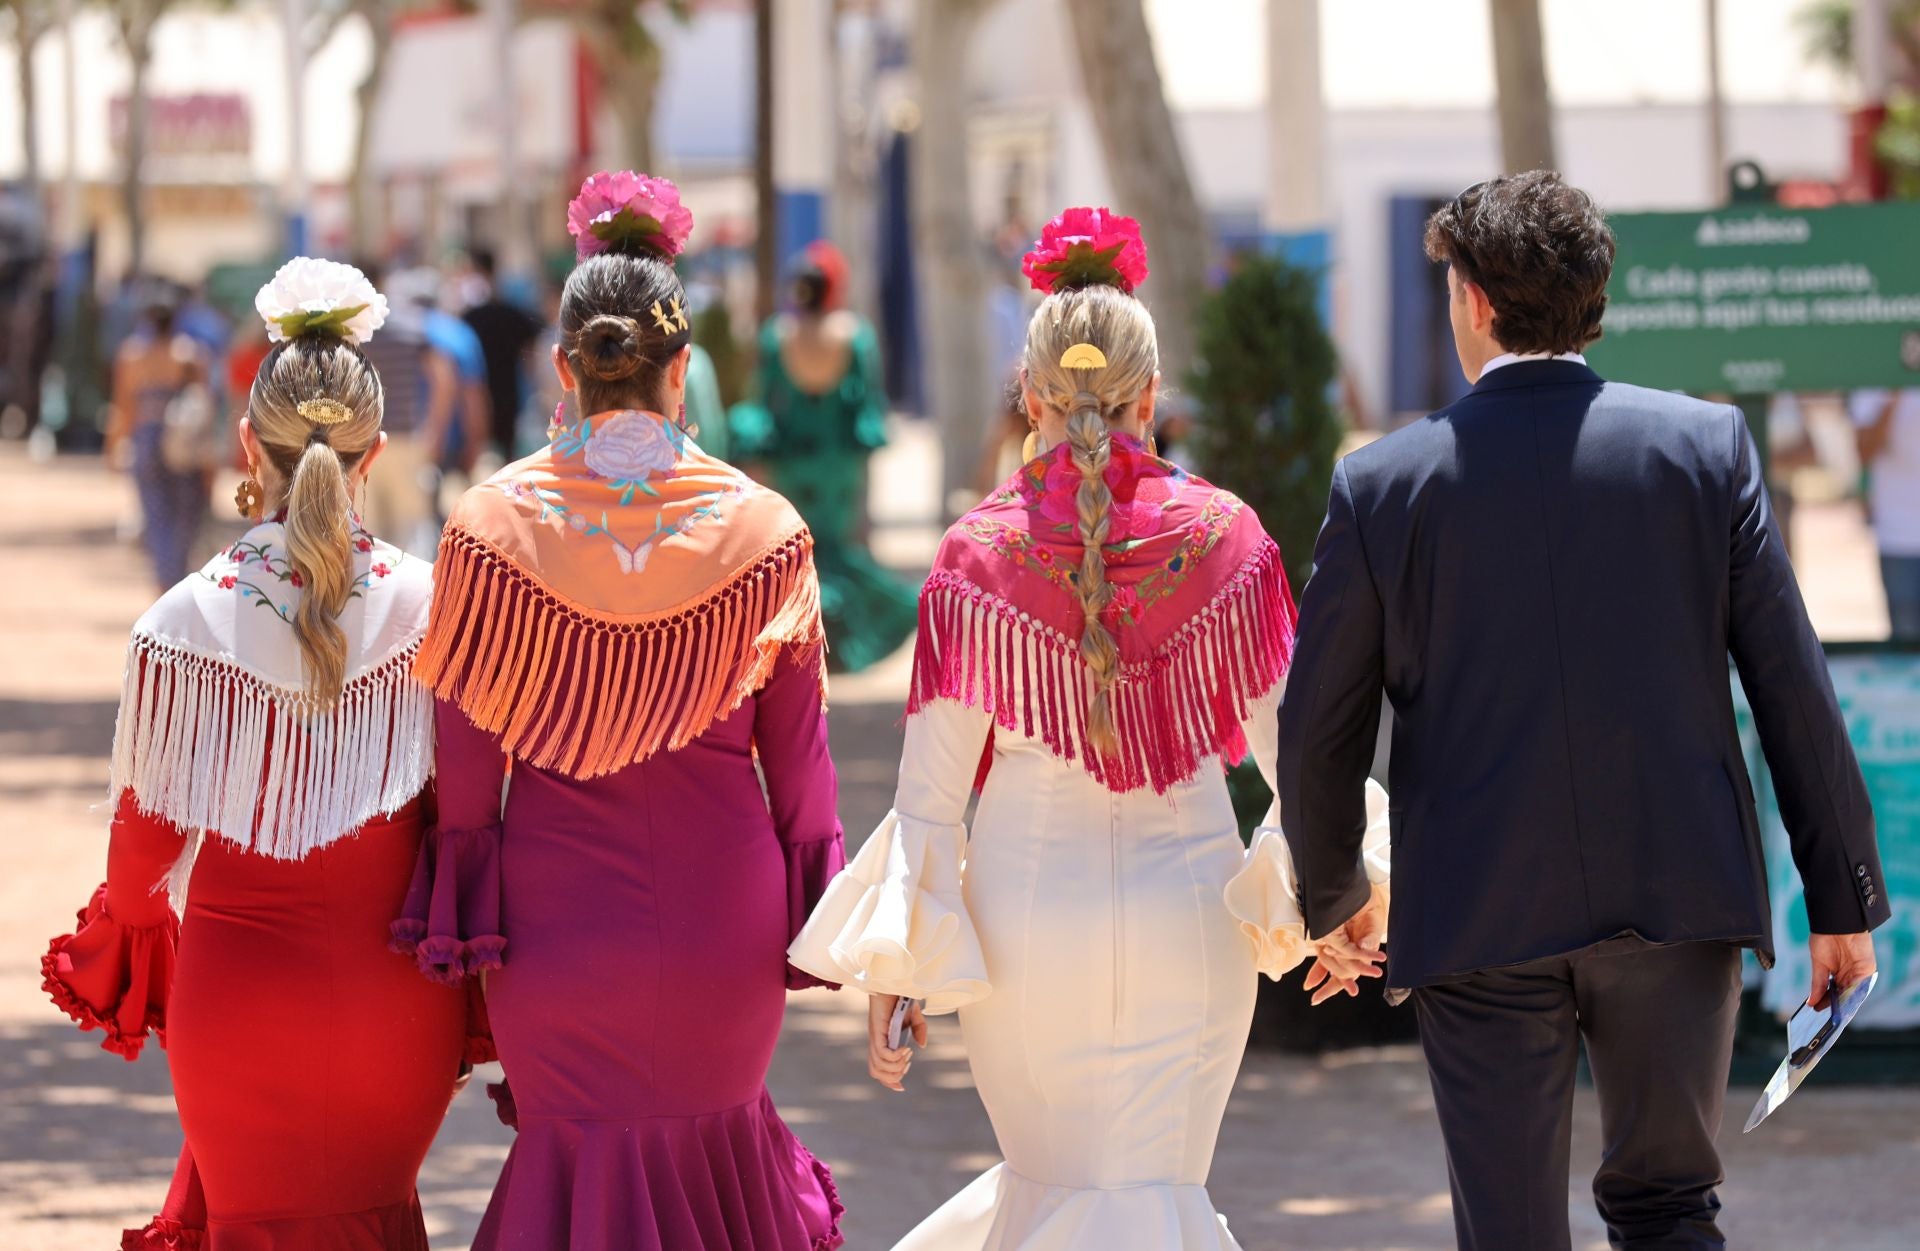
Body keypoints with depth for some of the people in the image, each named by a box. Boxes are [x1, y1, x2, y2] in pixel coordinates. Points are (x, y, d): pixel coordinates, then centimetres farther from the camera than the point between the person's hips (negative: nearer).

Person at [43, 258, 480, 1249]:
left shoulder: (183, 626, -13)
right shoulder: (431, 609, -11)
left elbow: (147, 831, -3)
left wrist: (125, 942, 19)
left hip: (238, 980, -1)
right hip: (396, 985, 1)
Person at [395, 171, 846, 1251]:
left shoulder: (492, 527, -8)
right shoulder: (765, 531, -7)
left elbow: (467, 766, -3)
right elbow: (798, 761, 0)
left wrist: (462, 935, 4)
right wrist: (811, 917, 11)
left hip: (555, 915, 0)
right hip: (723, 912, 1)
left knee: (581, 1157, 15)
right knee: (712, 1140, 22)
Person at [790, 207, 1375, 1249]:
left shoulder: (978, 554, -7)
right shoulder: (1226, 538, -4)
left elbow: (930, 791, -6)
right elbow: (1292, 751, 0)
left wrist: (898, 968, -2)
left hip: (1026, 906, 0)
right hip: (1185, 907, 0)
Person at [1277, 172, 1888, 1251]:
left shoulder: (1383, 483, -2)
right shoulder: (1707, 445, -1)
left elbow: (1319, 728, 4)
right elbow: (1793, 684, -1)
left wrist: (1334, 897, 20)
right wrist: (1845, 895, 6)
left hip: (1479, 919, -1)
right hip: (1679, 902, 1)